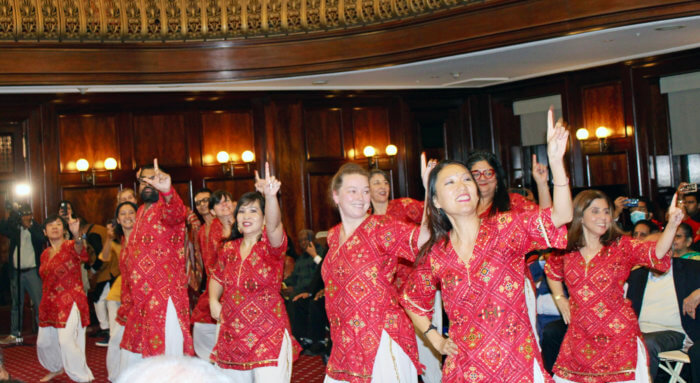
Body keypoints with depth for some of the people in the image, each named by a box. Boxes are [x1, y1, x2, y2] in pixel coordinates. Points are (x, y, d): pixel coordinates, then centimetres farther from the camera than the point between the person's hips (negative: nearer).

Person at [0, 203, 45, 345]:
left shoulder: (36, 228, 3)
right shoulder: (15, 229, 9)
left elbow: (42, 238, -16)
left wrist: (29, 226, -21)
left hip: (32, 271, -3)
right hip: (16, 272, 3)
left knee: (39, 303, -7)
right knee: (16, 304, 11)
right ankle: (15, 334, 18)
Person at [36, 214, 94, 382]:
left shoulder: (71, 246, -10)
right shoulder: (45, 254, 11)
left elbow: (80, 251, -35)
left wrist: (77, 235, -57)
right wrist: (45, 302, 15)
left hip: (70, 302, -8)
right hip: (50, 304, 8)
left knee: (67, 340, -20)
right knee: (44, 342, 16)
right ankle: (56, 368, 43)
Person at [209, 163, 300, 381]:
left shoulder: (271, 245, -8)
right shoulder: (228, 249, 7)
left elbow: (273, 225, -32)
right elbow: (217, 278, 25)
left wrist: (270, 196, -50)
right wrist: (213, 300, 6)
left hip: (269, 338, -5)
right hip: (231, 339, 5)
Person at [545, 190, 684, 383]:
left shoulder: (622, 246, -4)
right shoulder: (566, 250, 4)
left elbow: (656, 252, -23)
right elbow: (552, 271, 25)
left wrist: (672, 225, -38)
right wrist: (560, 298, 13)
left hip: (618, 336, -2)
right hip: (580, 338, 3)